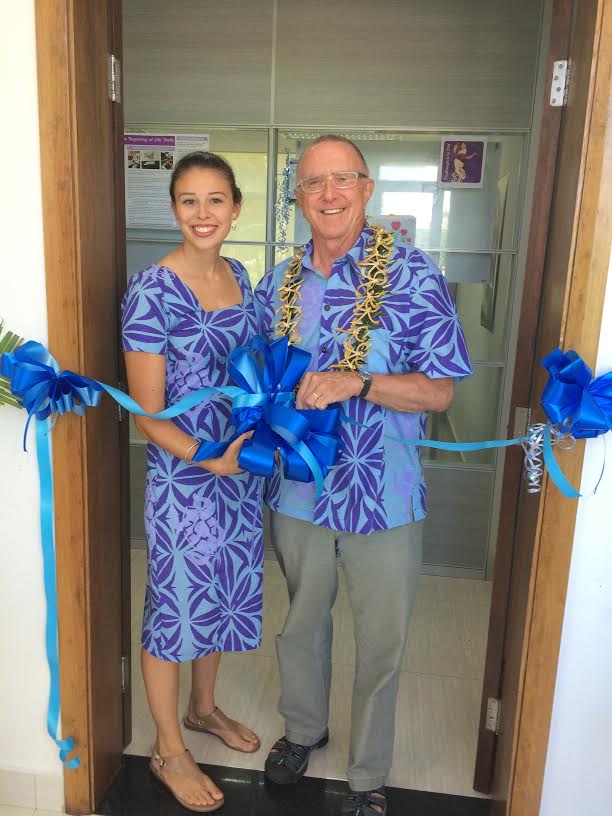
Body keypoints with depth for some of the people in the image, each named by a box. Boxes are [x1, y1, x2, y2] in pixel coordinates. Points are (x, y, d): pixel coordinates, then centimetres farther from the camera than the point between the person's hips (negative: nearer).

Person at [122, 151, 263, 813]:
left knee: (222, 595, 22)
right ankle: (169, 750, 33)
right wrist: (212, 460, -28)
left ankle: (203, 708, 47)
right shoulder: (151, 292, -17)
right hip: (181, 478, -7)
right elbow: (148, 417, -17)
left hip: (240, 469, 7)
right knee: (175, 606, 10)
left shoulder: (239, 277, 4)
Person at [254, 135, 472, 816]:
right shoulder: (278, 284, 3)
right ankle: (303, 727, 51)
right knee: (301, 623, 23)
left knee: (380, 646, 13)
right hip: (296, 490, 4)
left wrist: (358, 382, -27)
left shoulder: (412, 275, -11)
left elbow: (440, 390, -13)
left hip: (384, 497, -3)